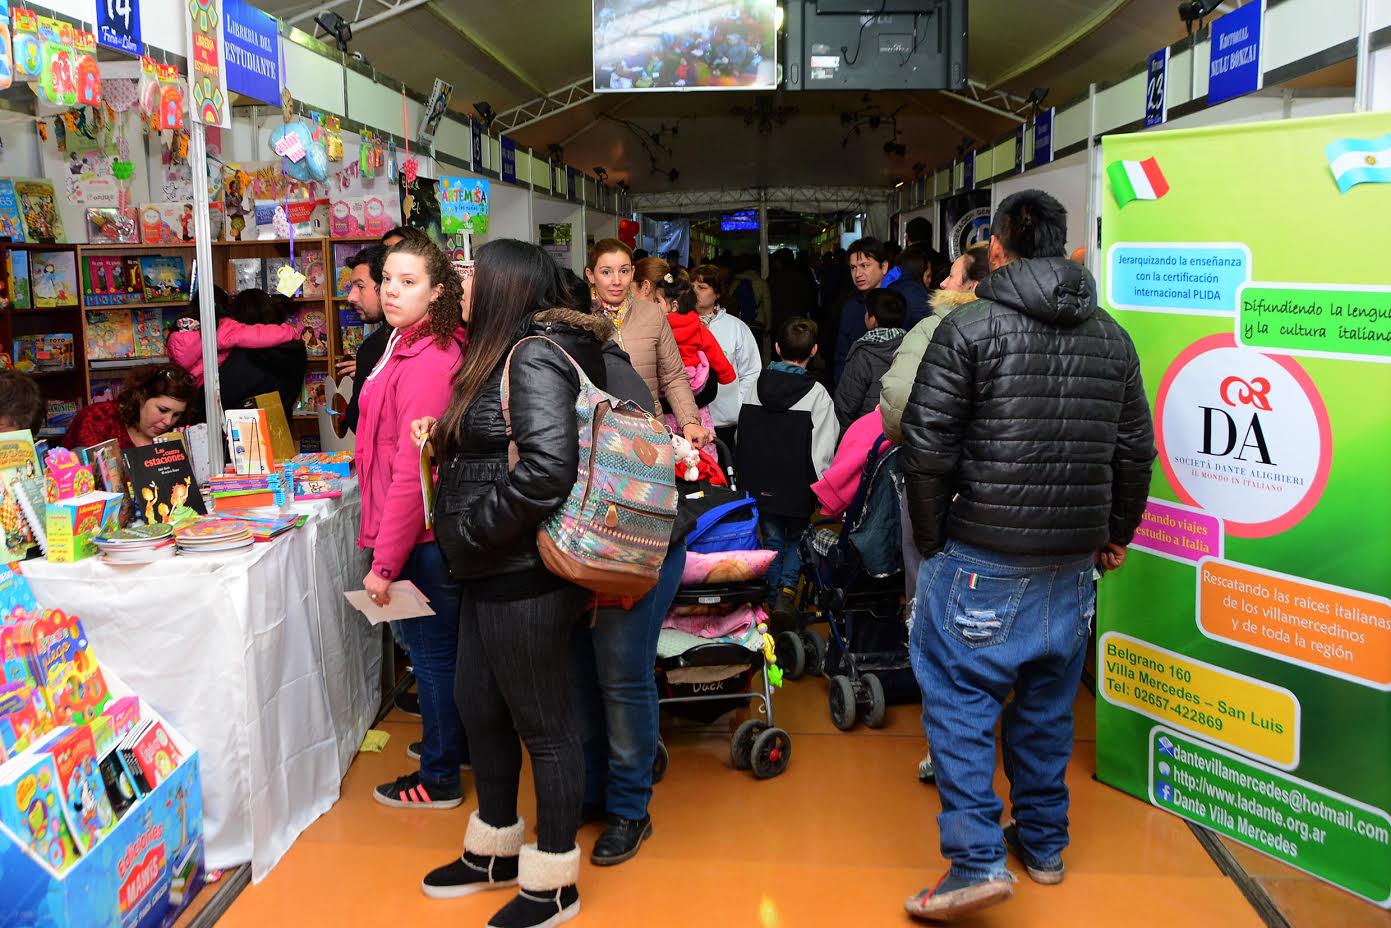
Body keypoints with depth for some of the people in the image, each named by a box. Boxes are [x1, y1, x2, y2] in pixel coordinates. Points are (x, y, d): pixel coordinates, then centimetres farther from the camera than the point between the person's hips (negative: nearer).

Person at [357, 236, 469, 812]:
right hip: (432, 530, 10)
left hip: (422, 536, -10)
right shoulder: (410, 346, 9)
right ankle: (455, 743, 40)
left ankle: (438, 778, 20)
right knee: (445, 647, 22)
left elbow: (413, 472, -25)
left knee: (432, 651, 4)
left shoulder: (426, 362, -23)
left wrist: (385, 562, -21)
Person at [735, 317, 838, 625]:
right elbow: (822, 452, -14)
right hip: (797, 489, -3)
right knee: (796, 538, 17)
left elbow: (741, 440, 7)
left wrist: (747, 479, 16)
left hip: (760, 486, 3)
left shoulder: (756, 388, 1)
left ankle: (773, 600, 20)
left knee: (773, 541, 17)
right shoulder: (817, 394, -13)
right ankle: (787, 588, -3)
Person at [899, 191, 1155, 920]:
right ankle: (1043, 844, 31)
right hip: (1072, 562, 6)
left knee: (959, 698, 3)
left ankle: (977, 861, -1)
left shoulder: (969, 328, -9)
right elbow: (1135, 452, 11)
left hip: (983, 557, -5)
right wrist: (1114, 535, 23)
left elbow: (926, 447, -12)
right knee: (1047, 702, 17)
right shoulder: (1112, 339, 7)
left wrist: (931, 539, 0)